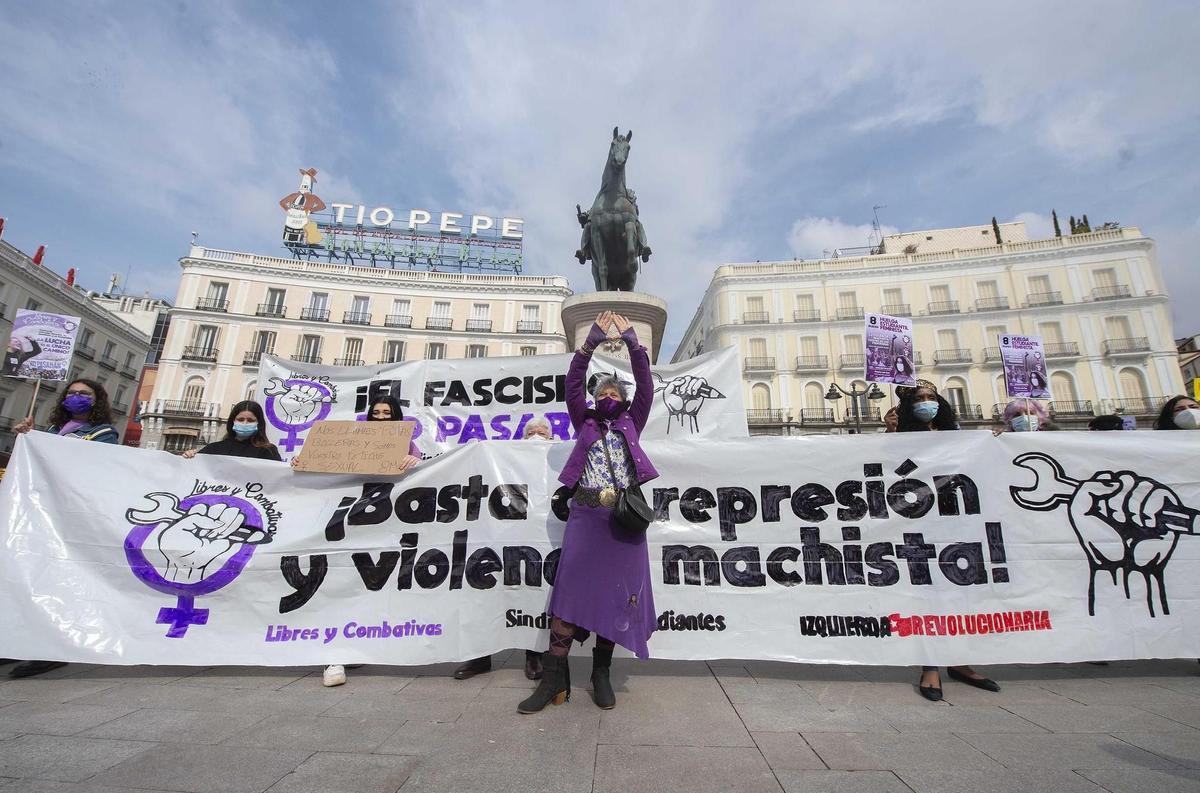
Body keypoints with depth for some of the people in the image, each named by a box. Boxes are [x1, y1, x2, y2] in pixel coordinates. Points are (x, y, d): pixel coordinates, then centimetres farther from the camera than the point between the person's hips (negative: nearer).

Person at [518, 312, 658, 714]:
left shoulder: (631, 424, 16)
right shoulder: (584, 423, 15)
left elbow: (645, 386, 4)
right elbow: (572, 384, 2)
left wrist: (633, 342, -5)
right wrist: (592, 341, -8)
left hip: (624, 518, 1)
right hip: (586, 515, 0)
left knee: (615, 594, 3)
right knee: (570, 590, -6)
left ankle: (601, 673, 18)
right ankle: (555, 679, 2)